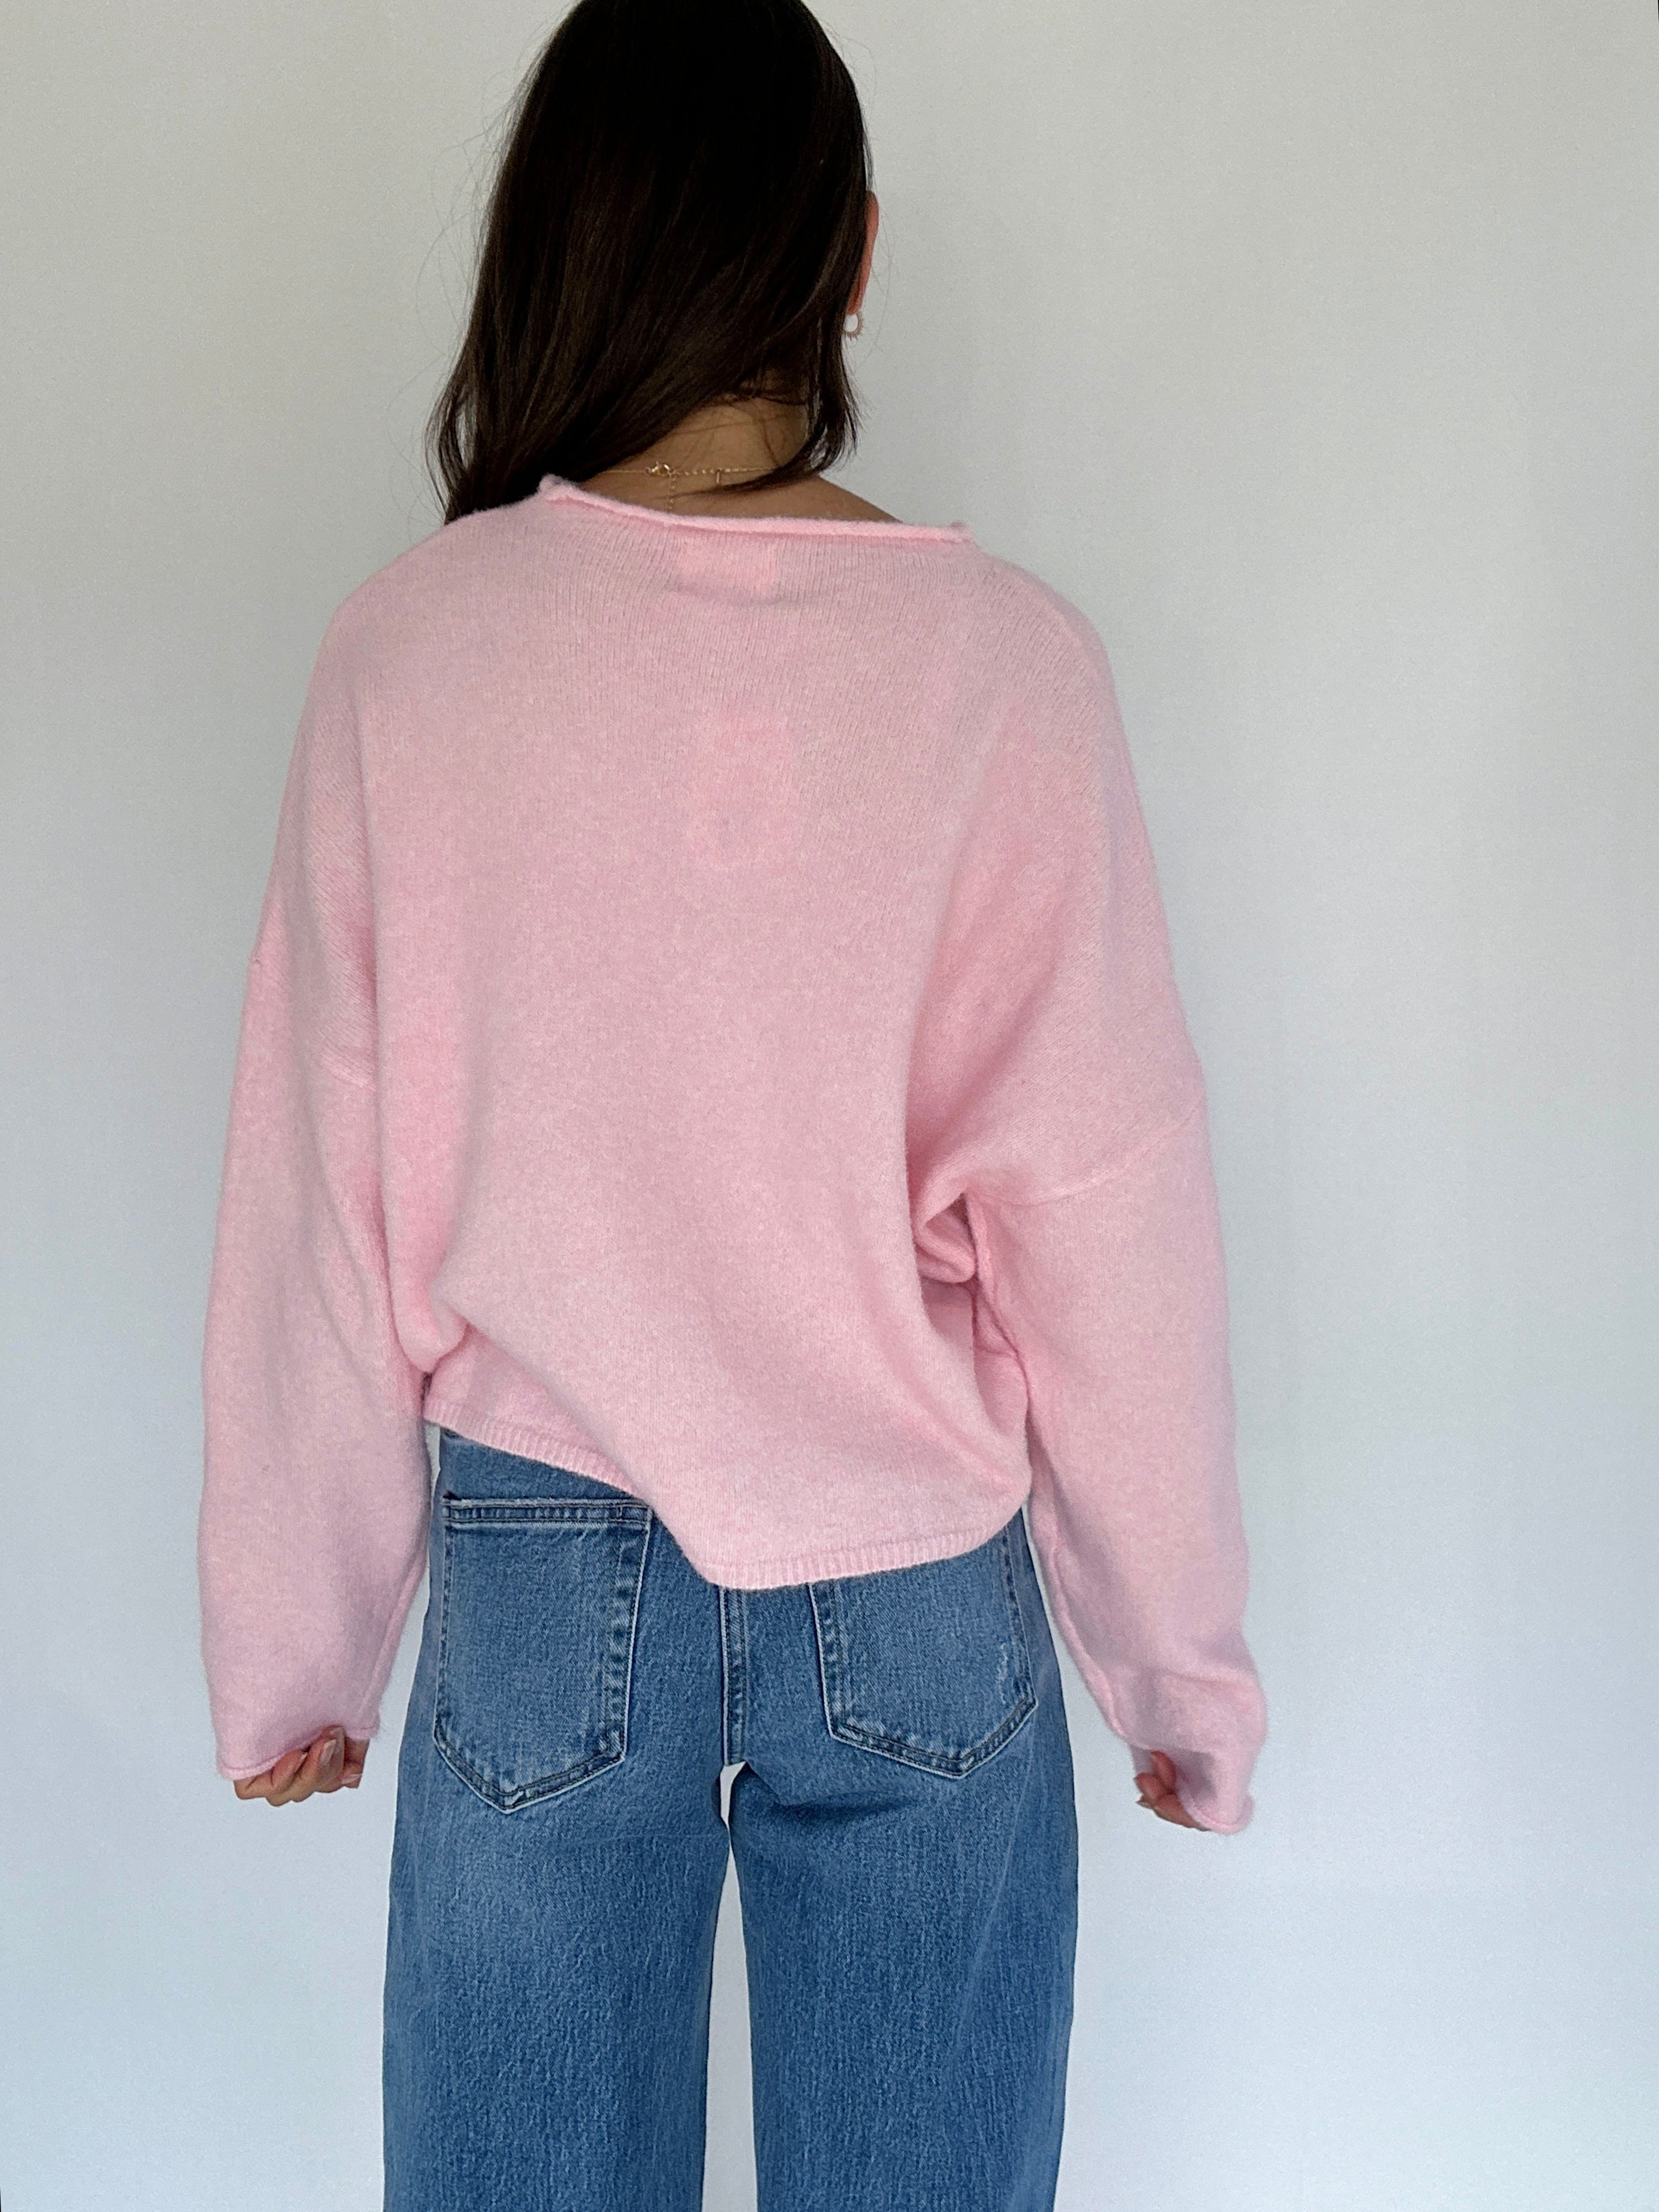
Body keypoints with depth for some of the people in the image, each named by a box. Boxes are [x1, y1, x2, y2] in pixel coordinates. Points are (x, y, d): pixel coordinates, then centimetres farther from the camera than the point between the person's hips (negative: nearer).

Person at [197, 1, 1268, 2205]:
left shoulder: (409, 649, -10)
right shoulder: (1003, 658, -12)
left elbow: (317, 1206, -5)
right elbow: (1105, 1212, -10)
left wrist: (293, 1649, 9)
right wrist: (1186, 1660, 5)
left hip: (541, 1577, 1)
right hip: (921, 1600, 0)